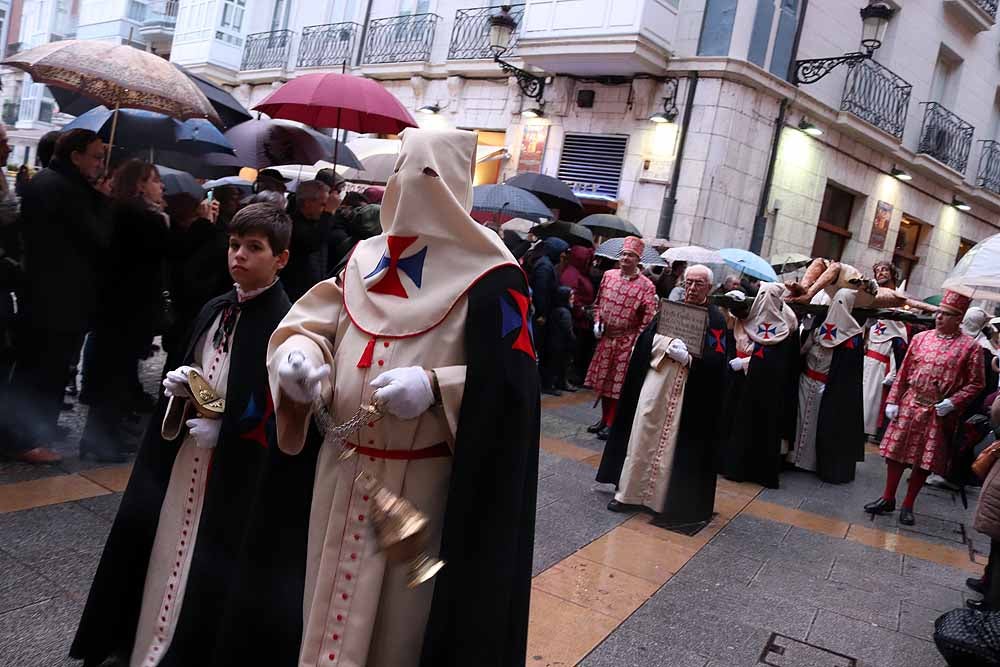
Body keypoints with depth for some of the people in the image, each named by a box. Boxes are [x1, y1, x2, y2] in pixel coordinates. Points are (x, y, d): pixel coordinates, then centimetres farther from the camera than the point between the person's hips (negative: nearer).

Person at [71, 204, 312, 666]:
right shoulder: (215, 311, 7)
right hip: (188, 459, 7)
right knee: (170, 551, 17)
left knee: (215, 567, 2)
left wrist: (225, 429, -17)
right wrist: (181, 387, -2)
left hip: (242, 472, -7)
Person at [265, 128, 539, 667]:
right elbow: (314, 321, 8)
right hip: (343, 471, 6)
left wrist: (435, 386, -29)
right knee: (333, 599, 21)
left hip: (422, 485, -5)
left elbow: (511, 380, -15)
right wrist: (298, 354, -14)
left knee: (399, 614, 10)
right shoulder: (368, 258, 6)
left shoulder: (486, 277, -13)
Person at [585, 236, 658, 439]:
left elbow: (649, 317, -12)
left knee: (618, 383, 1)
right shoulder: (608, 276, 4)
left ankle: (611, 423, 11)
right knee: (603, 379, 13)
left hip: (627, 340, -5)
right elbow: (599, 302, 16)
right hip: (606, 337, 5)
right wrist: (597, 322, 3)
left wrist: (638, 339, -18)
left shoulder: (646, 285, -10)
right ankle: (604, 419, 27)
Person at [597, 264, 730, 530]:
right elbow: (647, 340, 0)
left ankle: (669, 500, 13)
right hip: (656, 386, 3)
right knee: (642, 438, 5)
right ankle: (630, 492, 14)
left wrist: (688, 358, -21)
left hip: (689, 394, -3)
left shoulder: (716, 319, -1)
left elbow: (717, 360, -9)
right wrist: (668, 346, -17)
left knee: (675, 445, 2)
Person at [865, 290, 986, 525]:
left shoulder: (970, 347, -5)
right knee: (896, 453, 6)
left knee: (925, 461, 7)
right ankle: (888, 499, 19)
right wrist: (893, 401, 1)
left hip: (939, 414, -2)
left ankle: (908, 506, 20)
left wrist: (953, 402, -16)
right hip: (909, 406, 2)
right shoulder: (921, 338, 4)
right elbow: (903, 372, 5)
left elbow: (975, 383, -3)